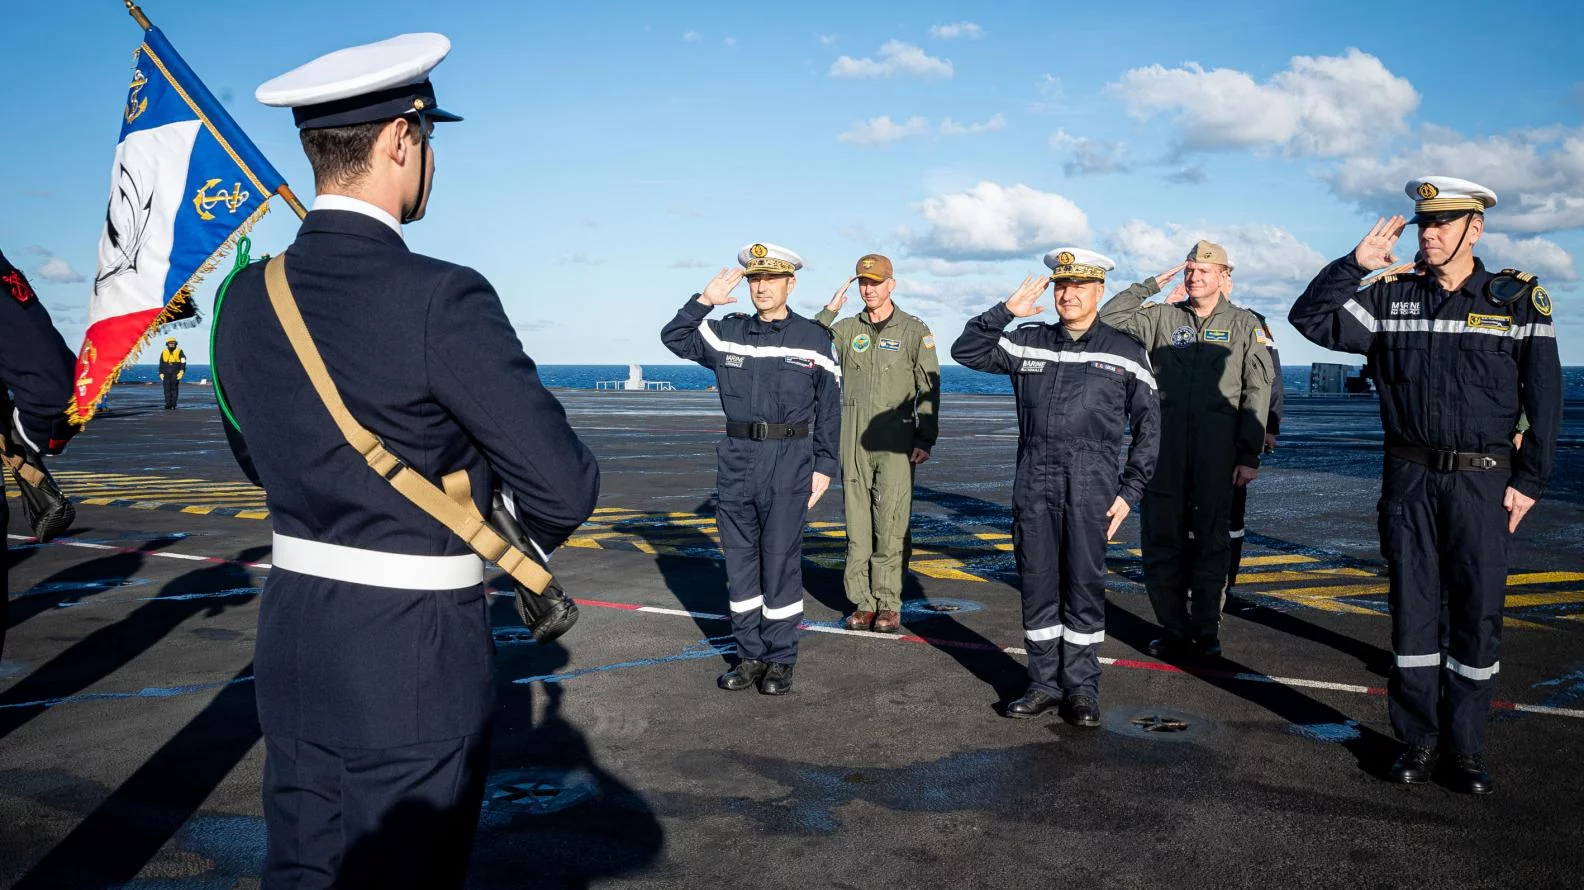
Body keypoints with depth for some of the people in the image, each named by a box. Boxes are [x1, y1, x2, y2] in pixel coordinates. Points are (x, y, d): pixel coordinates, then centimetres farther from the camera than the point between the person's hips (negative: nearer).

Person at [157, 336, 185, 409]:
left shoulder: (179, 351, 0)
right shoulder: (164, 352, 9)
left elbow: (183, 362, -8)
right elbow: (161, 364, 15)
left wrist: (181, 371, -18)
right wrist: (161, 373, 9)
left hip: (175, 374, -2)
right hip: (166, 374, 2)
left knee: (174, 389, -3)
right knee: (167, 389, -3)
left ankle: (173, 404, 2)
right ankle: (168, 405, -2)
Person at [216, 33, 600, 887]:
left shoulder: (246, 299, 1)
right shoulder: (443, 302, -21)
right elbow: (565, 486, -17)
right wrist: (534, 538, 5)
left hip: (292, 646, 7)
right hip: (411, 664, -7)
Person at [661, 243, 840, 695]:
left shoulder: (814, 338, 1)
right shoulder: (727, 332, 8)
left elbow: (829, 407, 3)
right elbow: (673, 337, 12)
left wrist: (824, 467, -1)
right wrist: (704, 300, -2)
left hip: (789, 460, -3)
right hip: (736, 458, 3)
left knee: (780, 560, 0)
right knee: (740, 559, 8)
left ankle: (780, 660, 11)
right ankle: (750, 654, 19)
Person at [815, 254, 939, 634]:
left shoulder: (915, 331, 4)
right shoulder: (846, 329, 12)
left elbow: (929, 388, 1)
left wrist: (925, 439, -7)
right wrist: (830, 309, -4)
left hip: (896, 441, -3)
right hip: (854, 441, 3)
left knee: (891, 523, -5)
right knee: (857, 522, 5)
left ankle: (889, 604, 4)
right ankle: (862, 602, 13)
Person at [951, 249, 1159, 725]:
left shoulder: (1126, 351, 5)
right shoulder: (1028, 343, 11)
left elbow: (1148, 427, 6)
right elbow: (965, 351, 9)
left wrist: (1129, 491, -1)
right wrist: (1007, 310, -3)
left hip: (1091, 484, -2)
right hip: (1033, 482, 2)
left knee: (1084, 586, 2)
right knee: (1037, 583, 6)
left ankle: (1081, 689, 14)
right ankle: (1045, 682, 18)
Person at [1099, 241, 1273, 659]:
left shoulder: (1244, 324, 8)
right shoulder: (1162, 317, 12)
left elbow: (1257, 393, 4)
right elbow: (1108, 320, 5)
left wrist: (1250, 455, -3)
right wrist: (1151, 285, 5)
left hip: (1217, 451, -1)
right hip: (1163, 448, 2)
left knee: (1211, 542, 4)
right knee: (1162, 539, 2)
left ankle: (1206, 631, 16)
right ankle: (1174, 629, 15)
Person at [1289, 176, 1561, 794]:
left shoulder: (1520, 298, 1)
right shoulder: (1391, 296, 5)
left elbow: (1544, 396, 1)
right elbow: (1310, 319, -1)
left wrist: (1530, 481, -4)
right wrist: (1356, 263, -11)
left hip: (1483, 481, -1)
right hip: (1409, 478, 1)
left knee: (1477, 613, 3)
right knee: (1413, 609, 7)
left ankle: (1464, 748, 17)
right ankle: (1418, 741, 19)